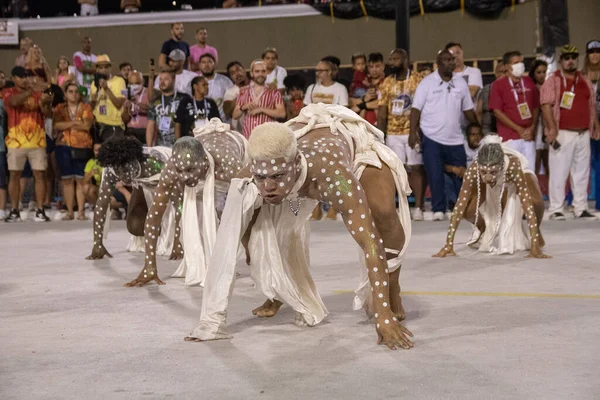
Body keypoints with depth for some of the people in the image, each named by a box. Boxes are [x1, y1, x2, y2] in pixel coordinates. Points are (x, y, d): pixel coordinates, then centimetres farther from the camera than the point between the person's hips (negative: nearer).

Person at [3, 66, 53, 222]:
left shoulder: (38, 93, 9)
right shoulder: (8, 93, 3)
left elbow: (48, 114, 0)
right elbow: (14, 101, -20)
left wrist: (45, 103, -21)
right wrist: (30, 91, -32)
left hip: (37, 141, 1)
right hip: (16, 142, -1)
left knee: (40, 174, -3)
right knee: (14, 175, 2)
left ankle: (40, 211, 1)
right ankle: (14, 211, 9)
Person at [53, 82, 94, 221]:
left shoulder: (85, 107, 6)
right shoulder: (60, 108, 12)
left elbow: (87, 125, -9)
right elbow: (57, 125, -4)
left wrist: (66, 125, -7)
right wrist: (75, 123, -12)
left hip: (82, 146, -2)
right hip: (64, 146, 2)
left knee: (80, 179, -5)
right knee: (66, 179, 1)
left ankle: (81, 211, -4)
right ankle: (69, 212, 4)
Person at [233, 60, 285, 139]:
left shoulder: (273, 92, 8)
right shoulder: (243, 92, 16)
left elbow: (282, 113, -4)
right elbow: (235, 115, 15)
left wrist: (261, 109, -11)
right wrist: (243, 108, -6)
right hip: (247, 136, 2)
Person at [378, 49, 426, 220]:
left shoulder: (418, 80, -4)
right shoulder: (386, 83, 7)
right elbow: (382, 113, 7)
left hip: (414, 131, -3)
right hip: (393, 133, 3)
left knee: (417, 168, -3)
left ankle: (418, 207, 1)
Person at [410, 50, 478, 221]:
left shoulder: (461, 83, 8)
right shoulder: (427, 82, -4)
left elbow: (468, 109, 14)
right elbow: (416, 109, -7)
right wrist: (413, 132, -16)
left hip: (455, 139, 3)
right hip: (431, 138, -3)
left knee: (461, 176, 7)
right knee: (435, 177, -2)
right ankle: (439, 210, 8)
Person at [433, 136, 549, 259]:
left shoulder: (513, 165, -46)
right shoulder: (473, 169, -40)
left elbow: (528, 204, -46)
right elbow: (460, 206, -37)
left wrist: (535, 246, -50)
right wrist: (448, 244, -40)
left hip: (517, 174, -1)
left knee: (536, 201, -32)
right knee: (467, 209, -22)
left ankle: (537, 233, 2)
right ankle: (483, 229, 15)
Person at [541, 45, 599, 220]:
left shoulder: (585, 80, 16)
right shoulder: (553, 80, -2)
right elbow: (546, 105, -11)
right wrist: (552, 129, -20)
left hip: (583, 134, 6)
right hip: (563, 134, -6)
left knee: (582, 173, 9)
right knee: (559, 173, -6)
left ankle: (581, 209, 16)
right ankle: (556, 210, -1)